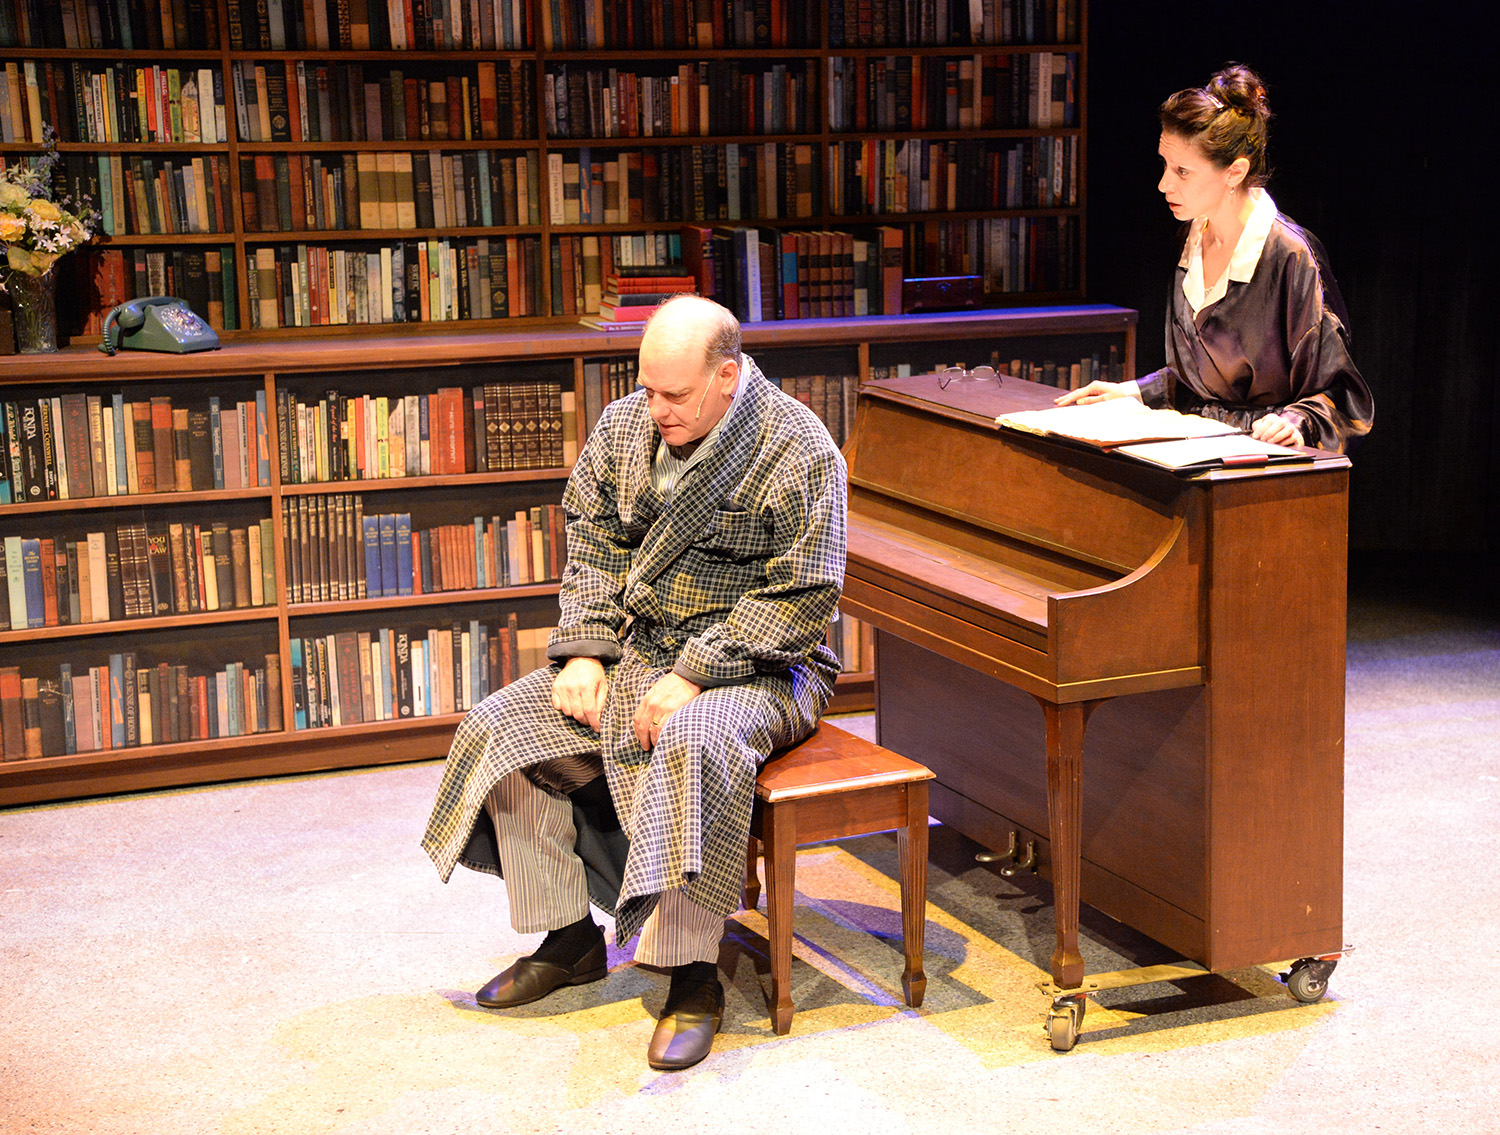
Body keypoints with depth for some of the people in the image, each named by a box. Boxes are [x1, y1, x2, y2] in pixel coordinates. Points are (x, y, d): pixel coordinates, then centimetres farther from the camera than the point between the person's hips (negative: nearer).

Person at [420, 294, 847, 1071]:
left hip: (753, 666, -7)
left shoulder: (798, 451, -15)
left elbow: (799, 596, -18)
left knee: (690, 743, -39)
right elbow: (594, 549, 8)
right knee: (499, 728, -8)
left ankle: (693, 975, -26)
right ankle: (570, 938, 5)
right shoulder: (624, 429, 4)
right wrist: (584, 652, -7)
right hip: (635, 653, 7)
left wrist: (694, 675, -25)